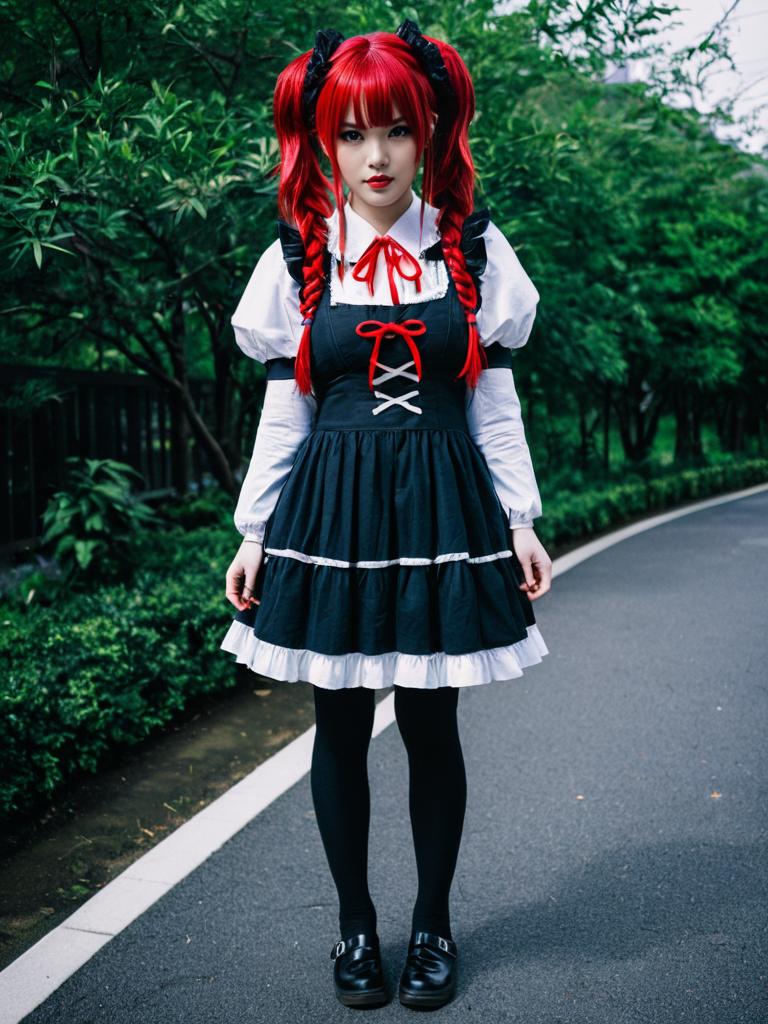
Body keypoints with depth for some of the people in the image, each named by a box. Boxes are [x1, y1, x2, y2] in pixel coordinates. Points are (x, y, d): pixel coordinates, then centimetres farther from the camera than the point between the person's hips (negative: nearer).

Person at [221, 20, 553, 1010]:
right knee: (339, 727, 7)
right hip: (330, 510, 1)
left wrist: (522, 522, 4)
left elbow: (495, 405, 7)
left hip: (441, 508, 0)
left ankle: (433, 921, 27)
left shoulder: (473, 251, 4)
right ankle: (354, 921, 28)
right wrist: (252, 534, 4)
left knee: (431, 724, 6)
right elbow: (282, 413, 7)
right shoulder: (297, 260, 4)